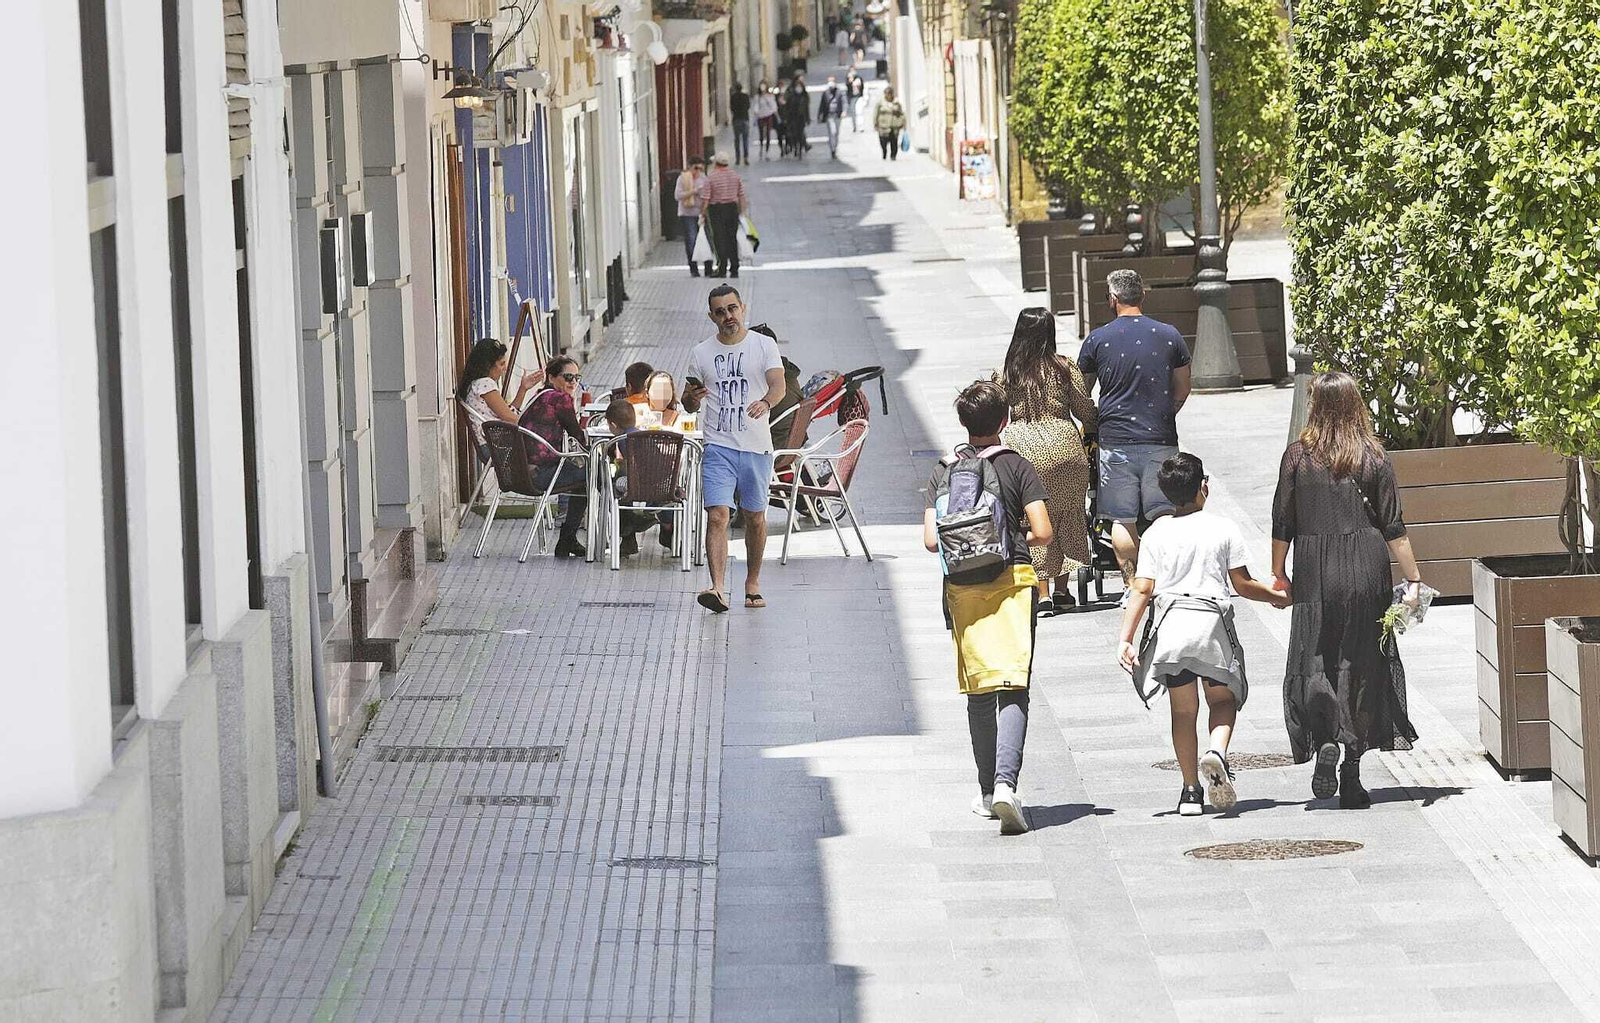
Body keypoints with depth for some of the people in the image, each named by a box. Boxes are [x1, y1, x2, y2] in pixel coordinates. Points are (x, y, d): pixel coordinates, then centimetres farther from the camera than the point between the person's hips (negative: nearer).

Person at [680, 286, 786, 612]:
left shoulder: (764, 345, 1)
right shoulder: (701, 353, 7)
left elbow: (778, 384, -13)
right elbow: (691, 404, 13)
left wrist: (766, 402, -35)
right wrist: (691, 398, -12)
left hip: (756, 447, 0)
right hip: (718, 447, 0)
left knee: (755, 518, 11)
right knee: (717, 516, -15)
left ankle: (753, 583, 29)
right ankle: (717, 589, -23)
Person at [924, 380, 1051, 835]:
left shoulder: (944, 471, 6)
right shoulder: (1017, 467, -1)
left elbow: (931, 540, 1)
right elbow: (1042, 533, -8)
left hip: (962, 588, 3)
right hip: (1011, 583, -3)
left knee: (979, 690, 14)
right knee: (1013, 688, -8)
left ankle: (988, 791, 21)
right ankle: (1005, 783, -27)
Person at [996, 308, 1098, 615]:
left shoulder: (1006, 372, 1)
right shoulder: (1064, 369, -1)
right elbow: (1086, 412, 5)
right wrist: (1090, 432, 25)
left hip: (1023, 450, 0)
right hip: (1064, 446, 0)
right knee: (1067, 516, 14)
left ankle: (1043, 595, 2)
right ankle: (1062, 590, 20)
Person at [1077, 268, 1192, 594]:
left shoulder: (1097, 340, -1)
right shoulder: (1169, 335, 3)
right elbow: (1182, 390, 11)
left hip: (1116, 441, -1)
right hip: (1160, 440, 1)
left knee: (1122, 519, 4)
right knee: (1164, 515, 2)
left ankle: (1131, 586, 4)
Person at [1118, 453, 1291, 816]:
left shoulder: (1156, 534, 3)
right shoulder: (1224, 529, 0)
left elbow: (1142, 590, -2)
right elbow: (1242, 585, 2)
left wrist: (1125, 639, -1)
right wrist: (1278, 597, 18)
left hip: (1171, 624, 1)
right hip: (1213, 621, -1)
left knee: (1183, 710, 11)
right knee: (1223, 701, 14)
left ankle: (1191, 790, 10)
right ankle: (1216, 753, -17)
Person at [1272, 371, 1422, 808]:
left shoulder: (1298, 456, -1)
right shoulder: (1374, 457, -1)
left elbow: (1282, 523, 3)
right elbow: (1393, 527, -2)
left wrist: (1278, 574, 15)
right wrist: (1413, 578, 3)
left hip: (1315, 575, -1)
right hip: (1366, 572, 1)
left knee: (1312, 664, 7)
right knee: (1363, 667, 7)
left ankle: (1324, 740, -20)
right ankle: (1352, 774, 9)